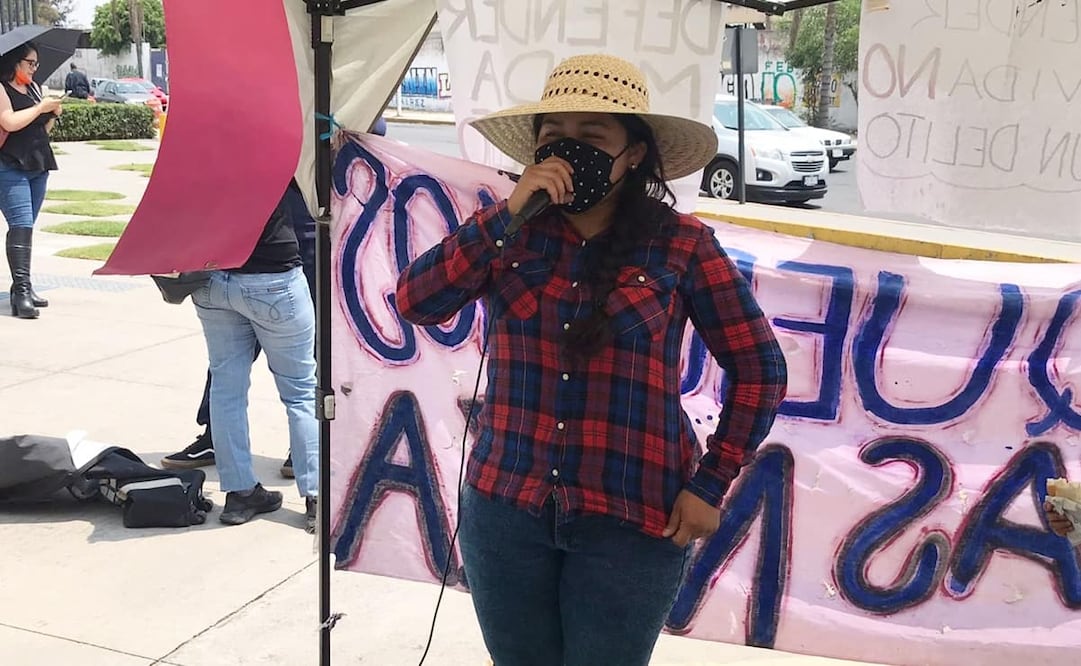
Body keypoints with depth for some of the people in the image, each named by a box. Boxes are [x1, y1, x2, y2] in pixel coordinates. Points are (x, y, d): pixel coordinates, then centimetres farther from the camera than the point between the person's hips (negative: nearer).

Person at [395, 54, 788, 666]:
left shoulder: (680, 244, -6)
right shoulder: (508, 232, 2)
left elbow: (759, 368, -1)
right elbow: (415, 304, -11)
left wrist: (711, 484, -4)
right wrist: (510, 216, -18)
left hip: (630, 521, -3)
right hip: (504, 506, 3)